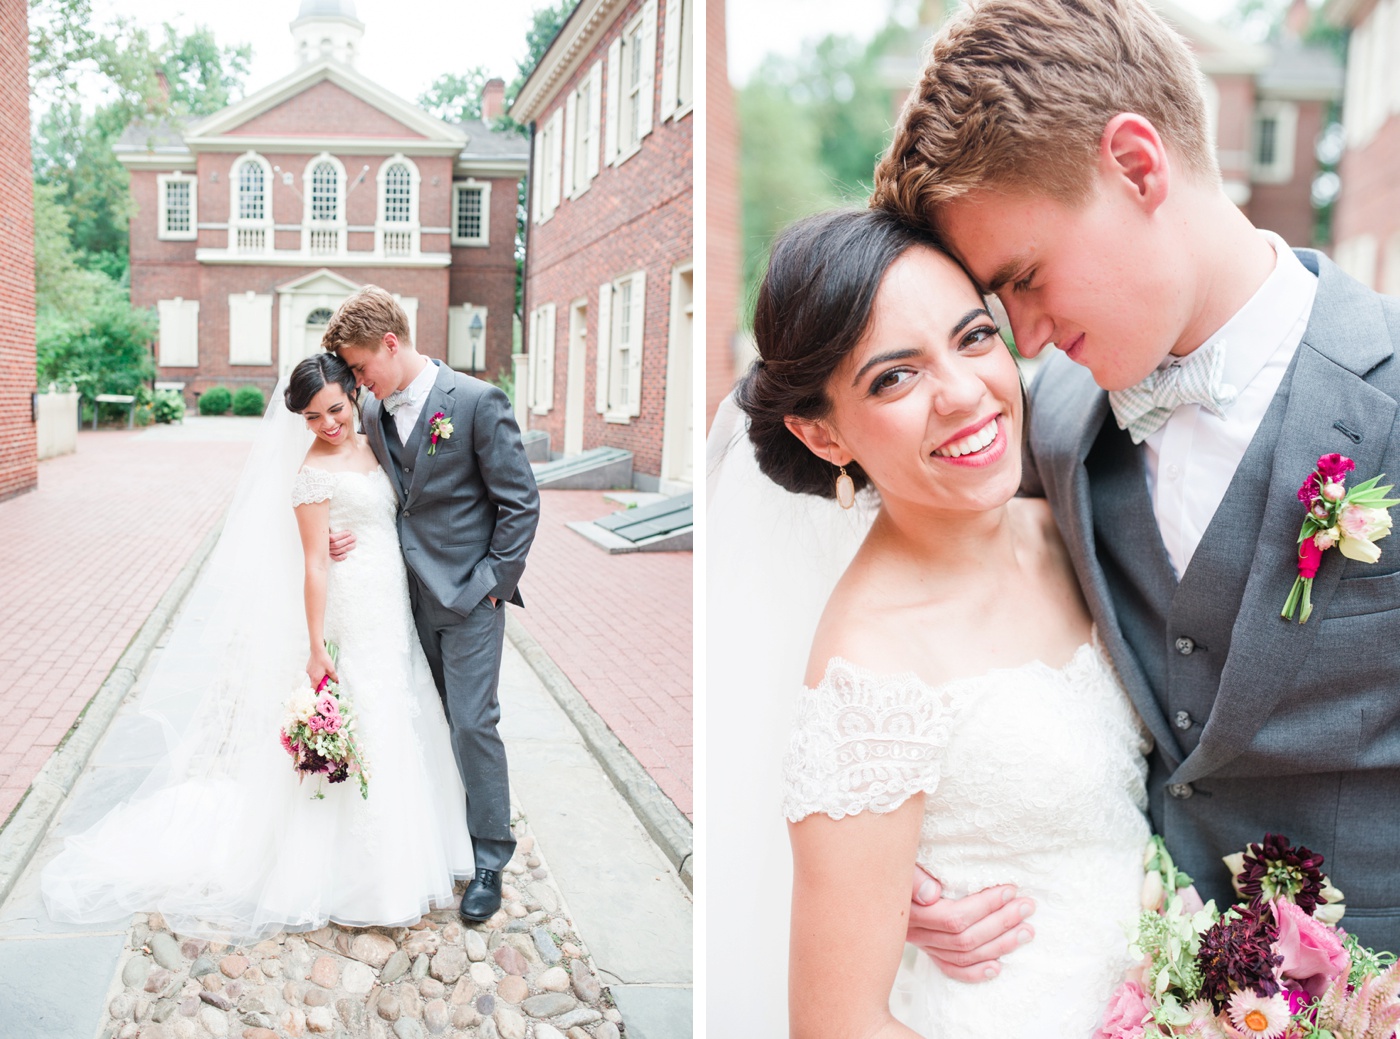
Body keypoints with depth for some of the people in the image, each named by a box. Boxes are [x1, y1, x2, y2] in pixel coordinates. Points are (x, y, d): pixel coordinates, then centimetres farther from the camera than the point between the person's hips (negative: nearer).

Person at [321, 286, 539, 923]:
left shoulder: (476, 402, -13)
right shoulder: (374, 413, 6)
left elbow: (520, 501, -10)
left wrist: (494, 582, -11)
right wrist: (356, 536, -4)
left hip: (469, 595, -6)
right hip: (411, 593, 6)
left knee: (472, 723, -3)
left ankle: (488, 861, 11)